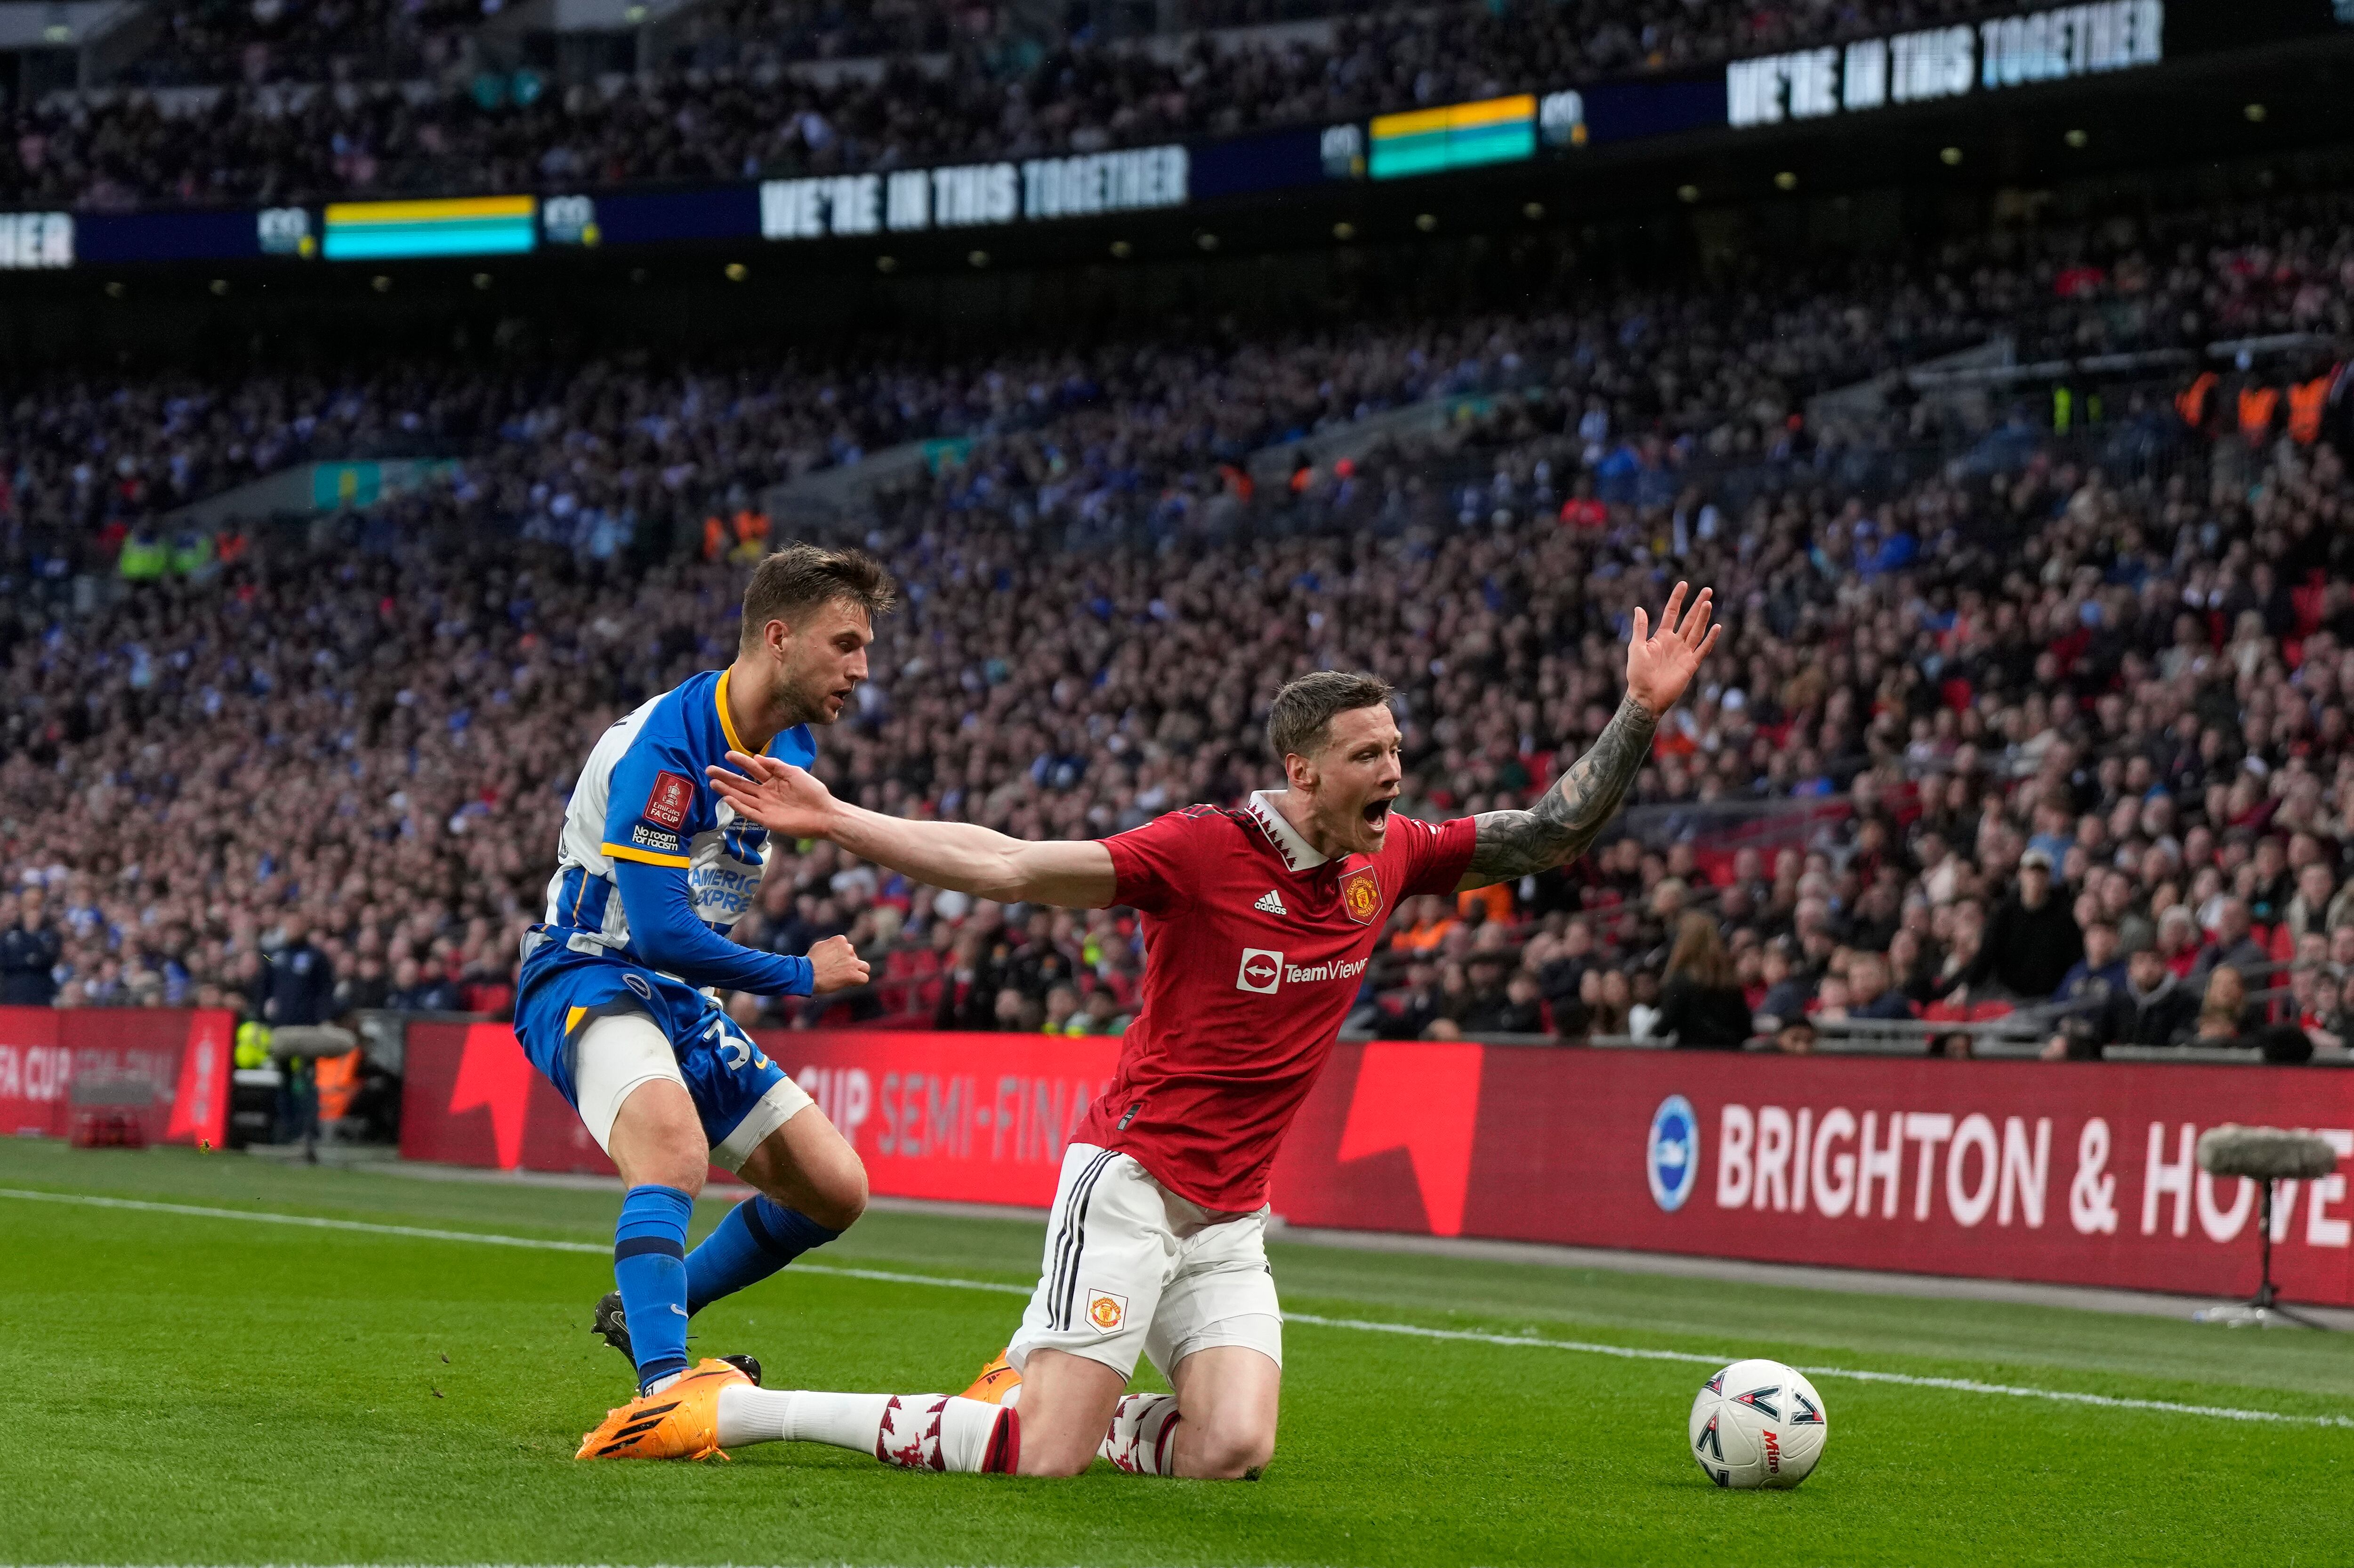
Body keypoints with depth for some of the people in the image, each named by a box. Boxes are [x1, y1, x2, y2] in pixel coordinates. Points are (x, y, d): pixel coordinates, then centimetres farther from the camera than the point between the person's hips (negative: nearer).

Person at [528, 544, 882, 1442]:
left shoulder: (790, 749, 7)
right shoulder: (664, 746, -23)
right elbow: (657, 930, -26)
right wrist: (801, 976, -16)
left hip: (678, 997, 9)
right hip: (586, 980, -9)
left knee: (836, 1189, 6)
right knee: (676, 1155, -38)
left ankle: (644, 1313, 25)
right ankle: (663, 1392, -43)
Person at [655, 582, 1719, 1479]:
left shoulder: (1391, 858, 5)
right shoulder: (1205, 849, -13)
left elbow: (1554, 835, 12)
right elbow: (1007, 866, -14)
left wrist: (1640, 711, 2)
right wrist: (829, 820, -20)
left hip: (1230, 1219, 6)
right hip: (1131, 1182, -6)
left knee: (1230, 1452, -15)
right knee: (1042, 1461, -15)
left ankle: (1030, 1387, 13)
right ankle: (733, 1408, -3)